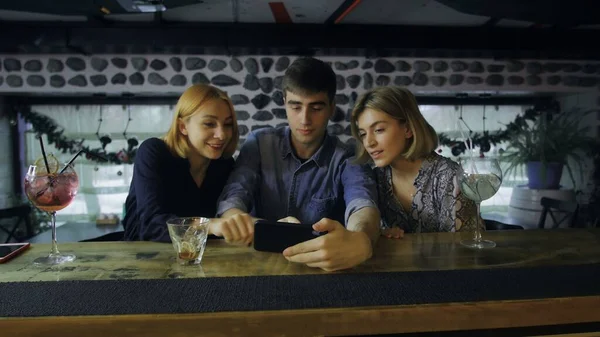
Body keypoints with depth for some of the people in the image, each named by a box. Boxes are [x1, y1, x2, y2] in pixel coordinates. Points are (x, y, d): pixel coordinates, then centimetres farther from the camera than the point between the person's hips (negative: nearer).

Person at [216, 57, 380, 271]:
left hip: (321, 266, -1)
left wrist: (359, 241, -51)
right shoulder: (259, 143, -1)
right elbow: (231, 200, -11)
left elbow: (363, 206, -25)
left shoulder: (347, 160, -6)